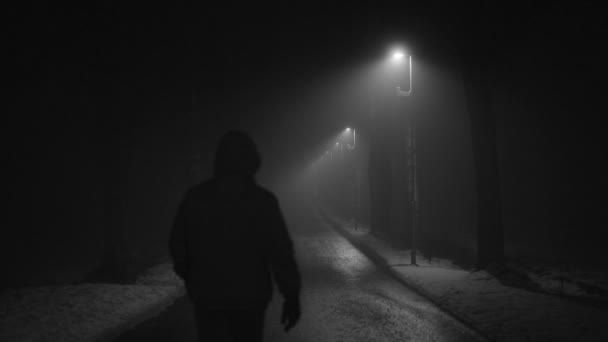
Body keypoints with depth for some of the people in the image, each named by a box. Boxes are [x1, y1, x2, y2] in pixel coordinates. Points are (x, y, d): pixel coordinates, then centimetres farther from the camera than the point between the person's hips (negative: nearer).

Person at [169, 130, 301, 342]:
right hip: (249, 295, -1)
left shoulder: (195, 197, -5)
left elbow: (177, 243, 3)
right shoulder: (262, 201, -11)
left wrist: (189, 277, 20)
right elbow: (281, 252, -13)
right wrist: (292, 295, -5)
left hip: (206, 294, 1)